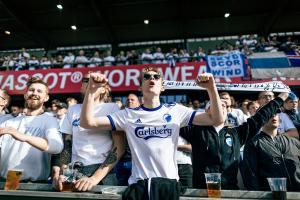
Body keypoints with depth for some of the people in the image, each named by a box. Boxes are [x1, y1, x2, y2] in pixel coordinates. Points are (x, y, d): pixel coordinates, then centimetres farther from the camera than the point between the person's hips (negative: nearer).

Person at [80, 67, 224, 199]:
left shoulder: (175, 111, 3)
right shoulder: (129, 115, 2)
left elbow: (217, 120, 0)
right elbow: (87, 122, -2)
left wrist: (211, 88, -14)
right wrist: (92, 90, -16)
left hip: (169, 183, 1)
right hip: (138, 184, 0)